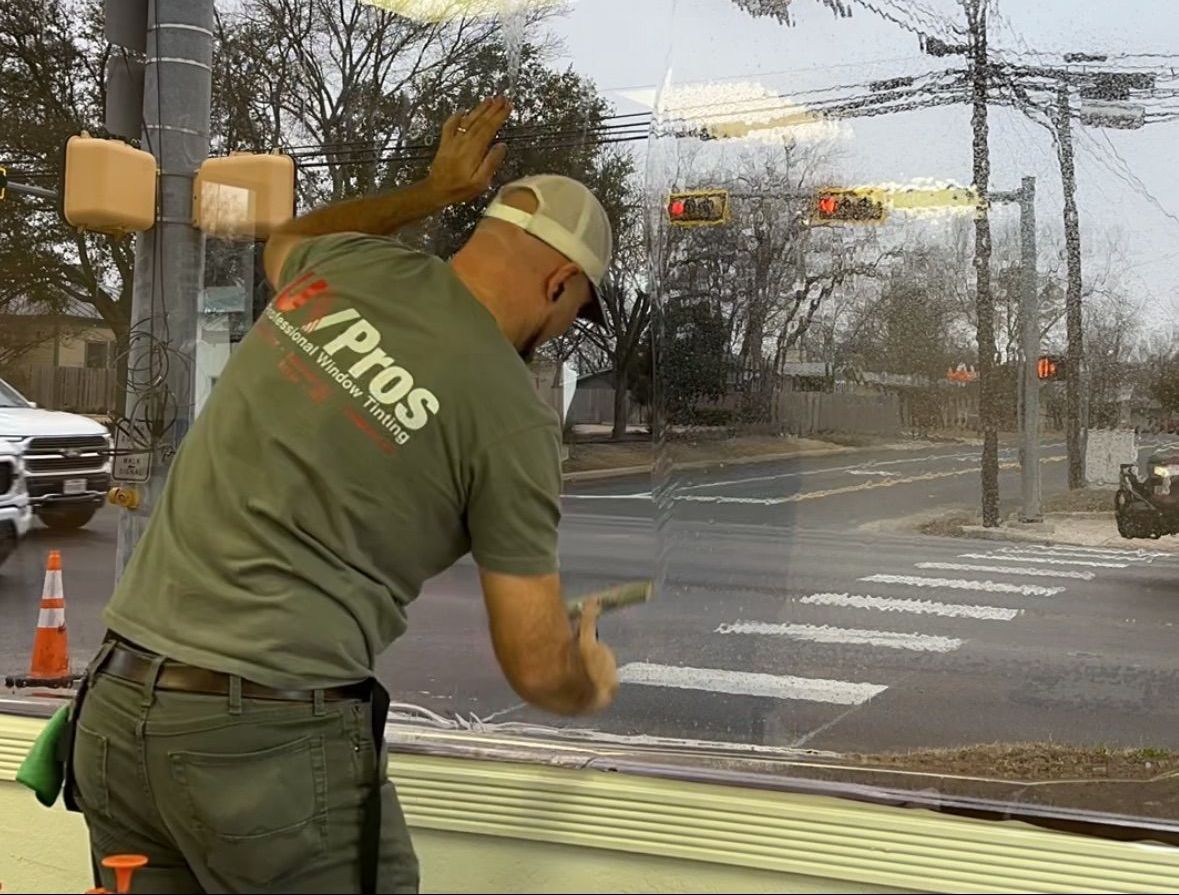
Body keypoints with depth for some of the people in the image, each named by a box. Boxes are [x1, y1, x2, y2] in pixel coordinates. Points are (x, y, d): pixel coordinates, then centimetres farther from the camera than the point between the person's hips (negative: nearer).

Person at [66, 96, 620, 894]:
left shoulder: (345, 265, 5)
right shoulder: (512, 416, -8)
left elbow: (286, 242, 35)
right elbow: (537, 668, -2)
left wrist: (436, 189, 42)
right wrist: (591, 687, 21)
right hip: (272, 737, -6)